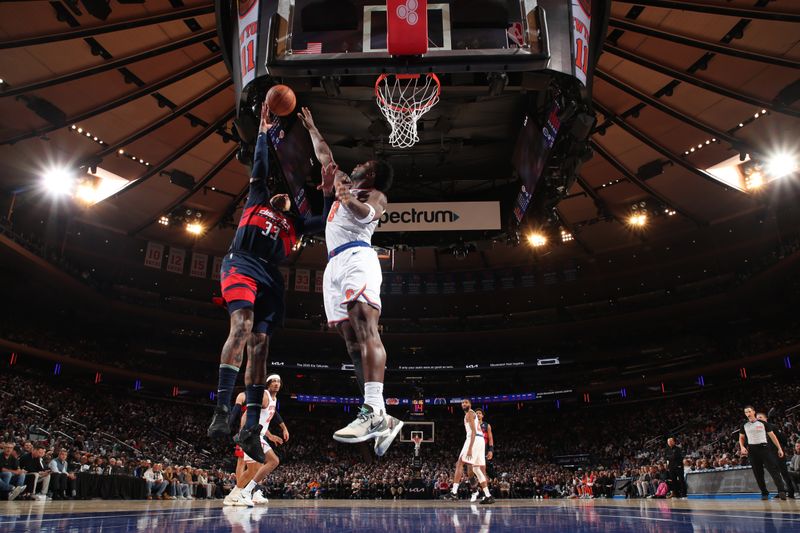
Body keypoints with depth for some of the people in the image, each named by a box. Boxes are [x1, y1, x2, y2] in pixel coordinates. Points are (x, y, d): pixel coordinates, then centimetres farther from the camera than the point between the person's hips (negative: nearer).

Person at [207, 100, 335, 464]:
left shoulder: (293, 224, 31)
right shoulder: (256, 203, 25)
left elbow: (325, 224, 23)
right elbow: (260, 167, 21)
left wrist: (328, 195, 18)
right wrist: (264, 132, 24)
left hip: (270, 277, 3)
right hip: (241, 265, -3)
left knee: (260, 344, -6)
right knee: (242, 325, -27)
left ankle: (251, 428, -11)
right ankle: (222, 410, -32)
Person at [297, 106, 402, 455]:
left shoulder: (375, 194, 11)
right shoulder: (346, 185, 34)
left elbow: (369, 214, -14)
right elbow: (325, 157, 48)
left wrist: (350, 201, -34)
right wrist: (311, 128, 54)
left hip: (357, 258, -7)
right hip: (334, 265, 8)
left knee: (365, 331, -24)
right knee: (352, 342, -5)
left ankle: (373, 411, -36)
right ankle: (382, 419, -10)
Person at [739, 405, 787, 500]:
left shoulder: (763, 423, 4)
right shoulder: (744, 426, 10)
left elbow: (772, 436, 5)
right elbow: (741, 438, 17)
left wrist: (779, 448, -1)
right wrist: (742, 447, -2)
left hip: (764, 447, -2)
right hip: (752, 450, 2)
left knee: (773, 469, -14)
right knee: (758, 473, 3)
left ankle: (781, 491, -19)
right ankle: (764, 493, 10)